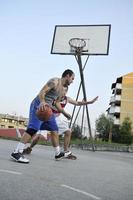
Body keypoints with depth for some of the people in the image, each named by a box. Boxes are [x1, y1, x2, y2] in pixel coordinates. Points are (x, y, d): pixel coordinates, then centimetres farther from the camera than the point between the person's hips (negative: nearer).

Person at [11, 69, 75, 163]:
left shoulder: (62, 89, 17)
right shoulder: (55, 81, -12)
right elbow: (42, 92, -23)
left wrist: (65, 113, 29)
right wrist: (42, 102, -42)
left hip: (47, 108, 10)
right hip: (39, 105, -10)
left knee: (54, 130, 12)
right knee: (33, 129, -21)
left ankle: (58, 153, 24)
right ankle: (16, 153, -22)